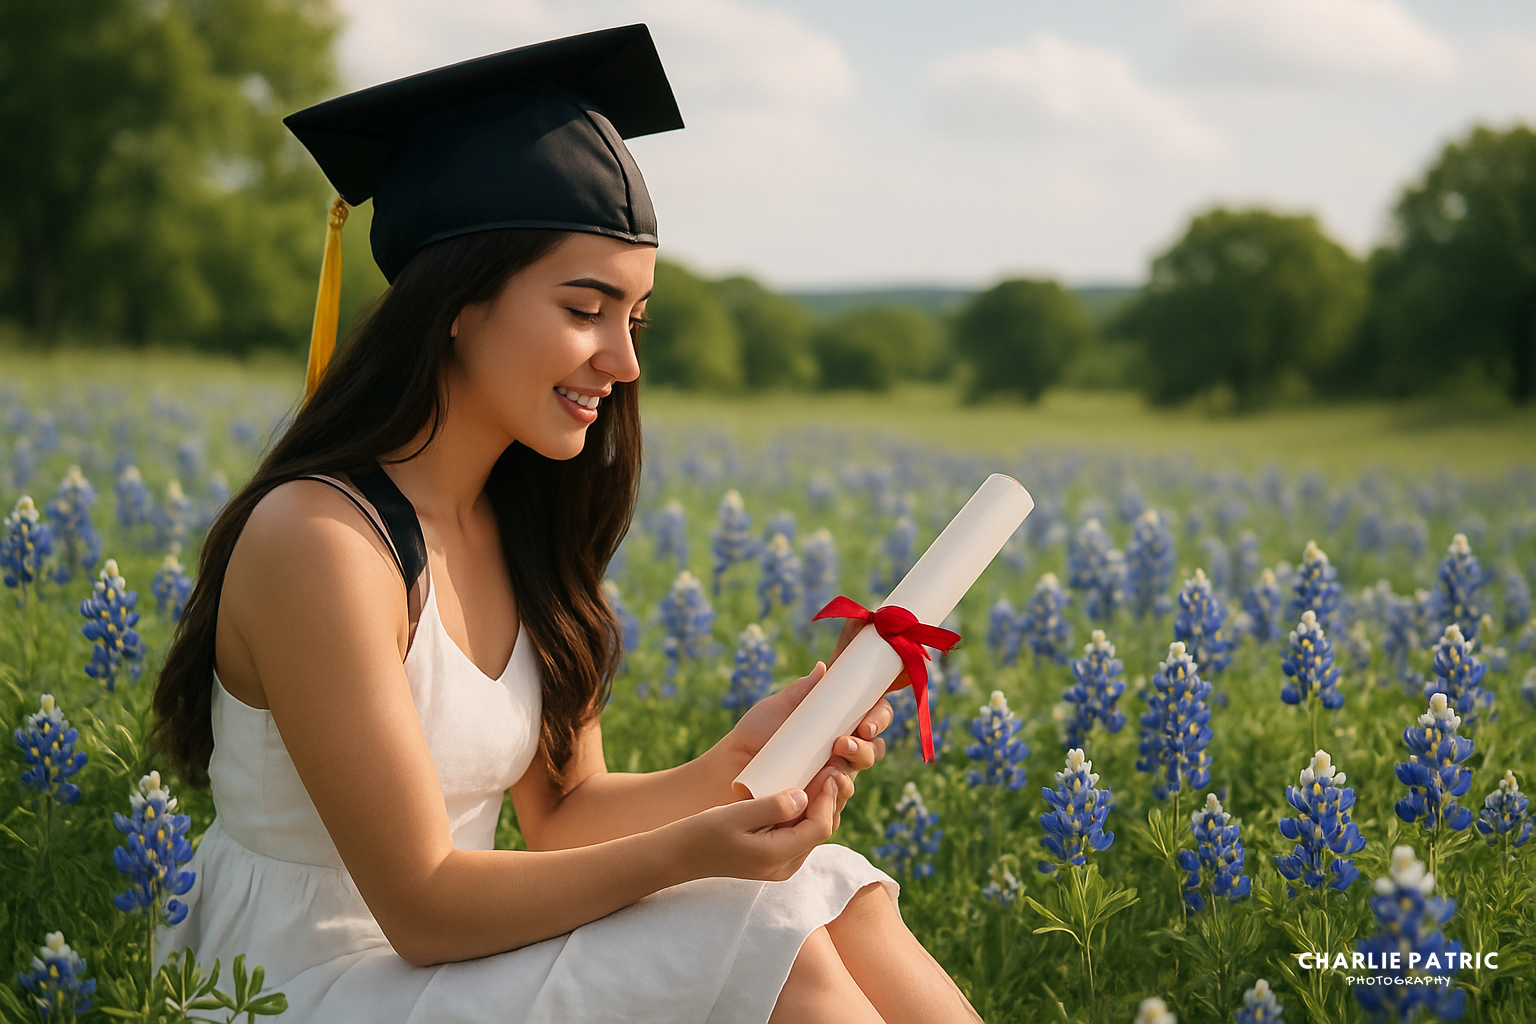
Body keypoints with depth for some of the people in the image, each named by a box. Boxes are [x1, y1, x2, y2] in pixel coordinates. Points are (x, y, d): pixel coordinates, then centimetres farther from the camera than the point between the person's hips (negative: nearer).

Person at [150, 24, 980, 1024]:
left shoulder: (520, 522, 3)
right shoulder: (317, 539, -22)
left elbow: (562, 811, 5)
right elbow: (420, 908, -21)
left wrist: (736, 764, -12)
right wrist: (684, 851, -30)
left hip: (440, 942, 7)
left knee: (834, 895, -10)